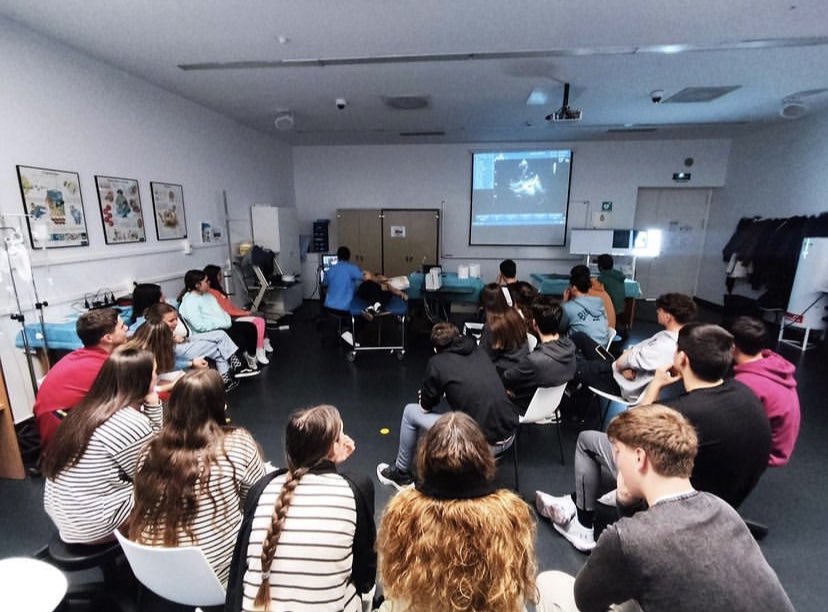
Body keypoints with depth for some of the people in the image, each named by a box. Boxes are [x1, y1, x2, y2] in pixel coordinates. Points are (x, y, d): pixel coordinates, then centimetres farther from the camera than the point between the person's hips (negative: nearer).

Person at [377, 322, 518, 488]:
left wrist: (424, 397, 26)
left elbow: (425, 407, 5)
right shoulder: (479, 351, 10)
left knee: (411, 412, 12)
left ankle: (401, 473, 30)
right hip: (510, 436, 6)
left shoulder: (437, 363, -5)